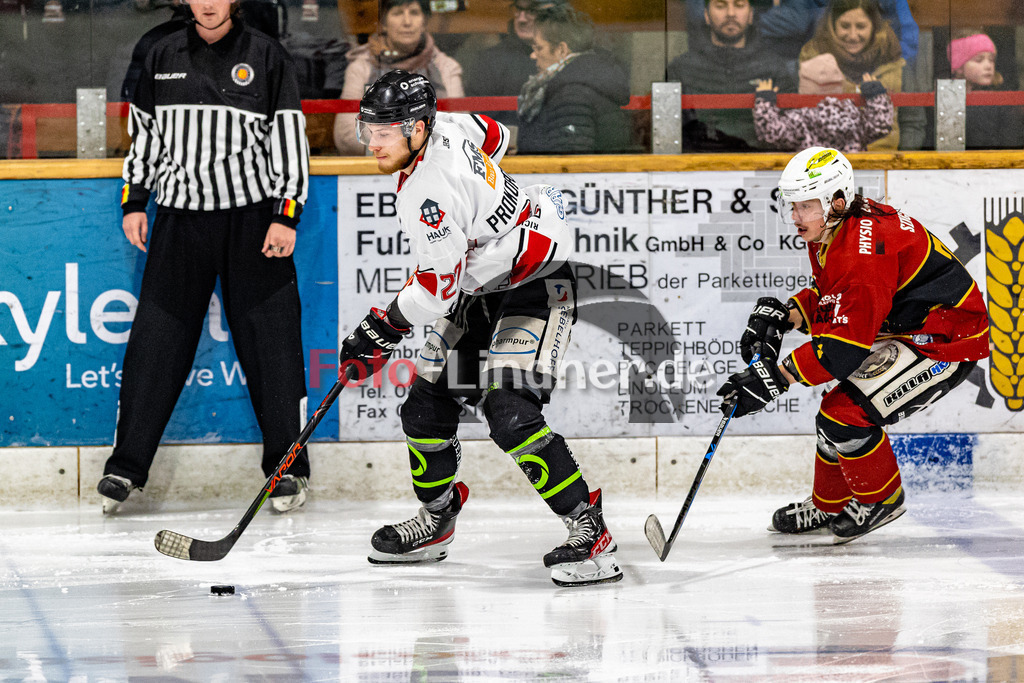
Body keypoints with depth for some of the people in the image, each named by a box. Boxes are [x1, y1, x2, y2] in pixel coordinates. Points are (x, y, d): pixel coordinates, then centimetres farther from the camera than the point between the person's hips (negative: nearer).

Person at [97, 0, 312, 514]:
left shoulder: (265, 56, 0)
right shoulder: (163, 57, 9)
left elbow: (289, 137, -2)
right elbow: (144, 134, 16)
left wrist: (286, 215, -9)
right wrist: (134, 201, 8)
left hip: (252, 217, -2)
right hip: (179, 217, 2)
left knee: (269, 341, -3)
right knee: (155, 339, 0)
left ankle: (288, 467, 7)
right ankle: (127, 463, 8)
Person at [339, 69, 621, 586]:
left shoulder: (431, 191, -30)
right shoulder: (445, 127, -4)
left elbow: (437, 290, -28)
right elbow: (496, 138, 19)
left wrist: (380, 331, -17)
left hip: (534, 286, -10)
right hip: (479, 292, 10)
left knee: (510, 414, -24)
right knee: (427, 404, 8)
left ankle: (590, 530, -20)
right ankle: (436, 521, 27)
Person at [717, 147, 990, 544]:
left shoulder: (865, 250, -31)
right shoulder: (829, 233, 1)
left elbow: (845, 344, -33)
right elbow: (830, 296, 16)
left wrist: (776, 379, -32)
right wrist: (784, 316, -3)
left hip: (946, 342, -11)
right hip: (901, 332, 11)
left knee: (845, 415, -18)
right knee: (837, 410, 14)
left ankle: (882, 500, 5)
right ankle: (828, 507, 34)